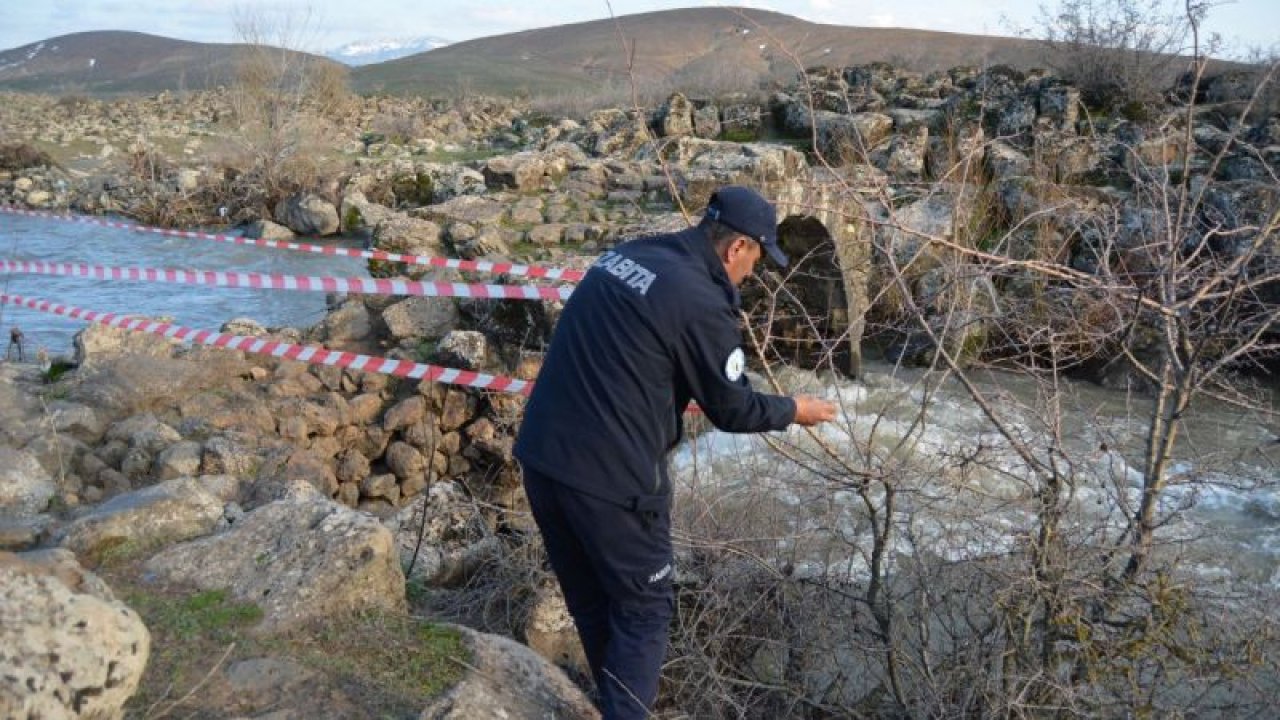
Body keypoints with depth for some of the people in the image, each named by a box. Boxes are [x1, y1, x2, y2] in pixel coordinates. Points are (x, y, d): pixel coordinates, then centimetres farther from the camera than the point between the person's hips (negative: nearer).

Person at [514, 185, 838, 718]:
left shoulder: (626, 255, 10)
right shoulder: (702, 301, -14)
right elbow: (733, 410, -3)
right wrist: (792, 410, 15)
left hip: (541, 455, 8)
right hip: (610, 477, -8)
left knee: (589, 602, 22)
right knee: (644, 609, 11)